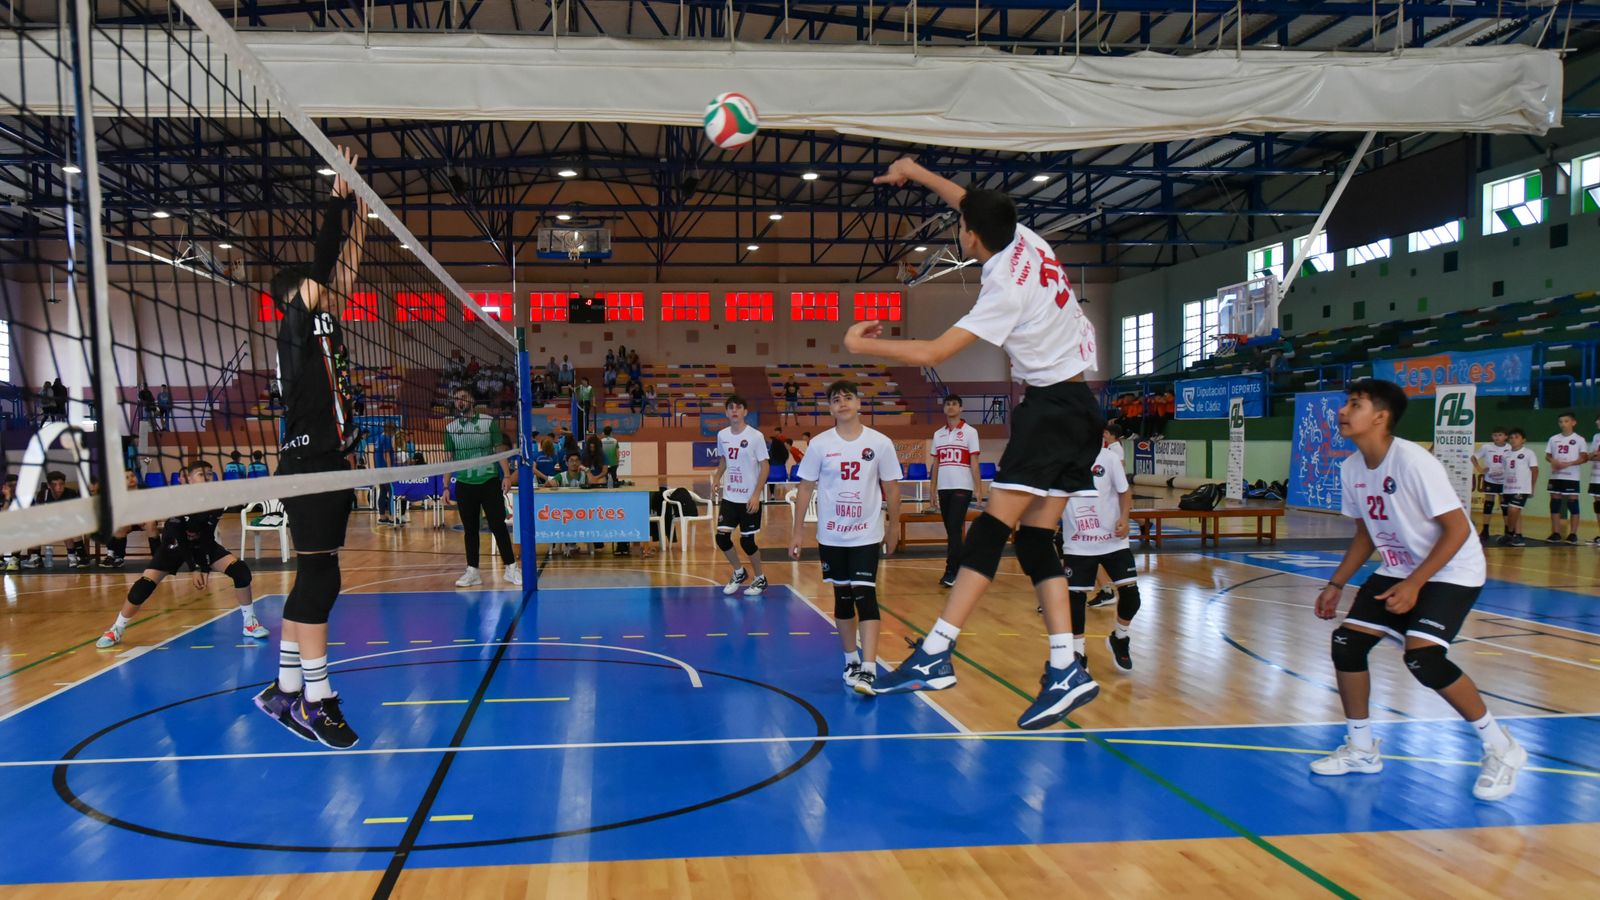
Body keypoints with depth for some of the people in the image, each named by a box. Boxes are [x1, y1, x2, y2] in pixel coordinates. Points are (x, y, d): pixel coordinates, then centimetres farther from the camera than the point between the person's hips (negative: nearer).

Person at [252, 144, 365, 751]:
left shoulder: (321, 331, 19)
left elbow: (339, 274, 25)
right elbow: (320, 266, -11)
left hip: (327, 467, 9)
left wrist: (352, 224, 26)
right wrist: (338, 200, -5)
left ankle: (285, 690, 19)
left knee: (314, 583, 11)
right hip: (308, 467, -9)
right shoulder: (296, 323, -4)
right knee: (319, 580, -9)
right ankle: (313, 700, -5)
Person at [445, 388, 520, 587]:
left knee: (498, 526, -1)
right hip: (464, 484, 2)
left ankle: (511, 568, 6)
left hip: (490, 481, -2)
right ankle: (472, 571, 12)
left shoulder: (489, 421, 1)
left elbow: (499, 450, 3)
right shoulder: (450, 427, 6)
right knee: (470, 529, 6)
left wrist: (506, 476, -7)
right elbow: (449, 458, 9)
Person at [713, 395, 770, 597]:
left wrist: (756, 495, -17)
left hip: (749, 499, -5)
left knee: (747, 540, 2)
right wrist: (716, 480, 3)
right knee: (722, 537, 0)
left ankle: (760, 579, 24)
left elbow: (764, 467, -10)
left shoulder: (755, 436, -12)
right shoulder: (722, 435, 3)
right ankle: (739, 573, 24)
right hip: (729, 497, 5)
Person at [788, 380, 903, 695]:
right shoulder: (820, 444, -3)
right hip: (831, 536, 2)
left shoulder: (880, 443, -5)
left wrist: (893, 527, 9)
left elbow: (891, 487, 4)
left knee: (865, 596, -12)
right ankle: (852, 661, 27)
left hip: (867, 535, -2)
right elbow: (805, 488, 1)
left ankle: (868, 669, -15)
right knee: (842, 597, 11)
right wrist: (796, 533, 0)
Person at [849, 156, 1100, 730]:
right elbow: (976, 205, 26)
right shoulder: (1025, 240, 6)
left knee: (992, 528, -14)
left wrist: (863, 345, -4)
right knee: (1035, 538, 4)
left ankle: (934, 654, -16)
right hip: (1076, 406, 9)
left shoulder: (1006, 288, -17)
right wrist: (914, 172, 29)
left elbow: (931, 353, -18)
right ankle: (1065, 671, -1)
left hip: (1052, 407, -9)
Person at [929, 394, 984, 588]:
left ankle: (951, 571, -9)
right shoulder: (938, 434, 12)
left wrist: (978, 488, -9)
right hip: (943, 487, 5)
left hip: (962, 487, -5)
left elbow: (974, 462, -4)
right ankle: (958, 568, 16)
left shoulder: (970, 432, -1)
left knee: (955, 529, -11)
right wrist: (932, 489, 10)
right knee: (951, 530, 8)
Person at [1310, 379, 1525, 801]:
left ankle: (1502, 748, 0)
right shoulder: (1351, 468, -1)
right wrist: (1336, 584, 7)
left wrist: (1414, 584, -26)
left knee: (1422, 656, -23)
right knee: (1347, 642, -1)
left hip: (1451, 571, -8)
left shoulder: (1413, 461, -25)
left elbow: (1457, 529, -23)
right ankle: (1361, 749, 16)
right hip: (1397, 570, 8)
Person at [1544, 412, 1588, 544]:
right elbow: (1547, 455, 12)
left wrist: (1568, 464, -21)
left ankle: (1573, 534, 1)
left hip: (1572, 476, -4)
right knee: (1555, 502, 5)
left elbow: (1584, 457, -7)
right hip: (1555, 476, 4)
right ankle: (1555, 533, 11)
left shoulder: (1579, 439, -1)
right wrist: (1553, 461, -10)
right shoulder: (1553, 439, 10)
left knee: (1572, 502, -3)